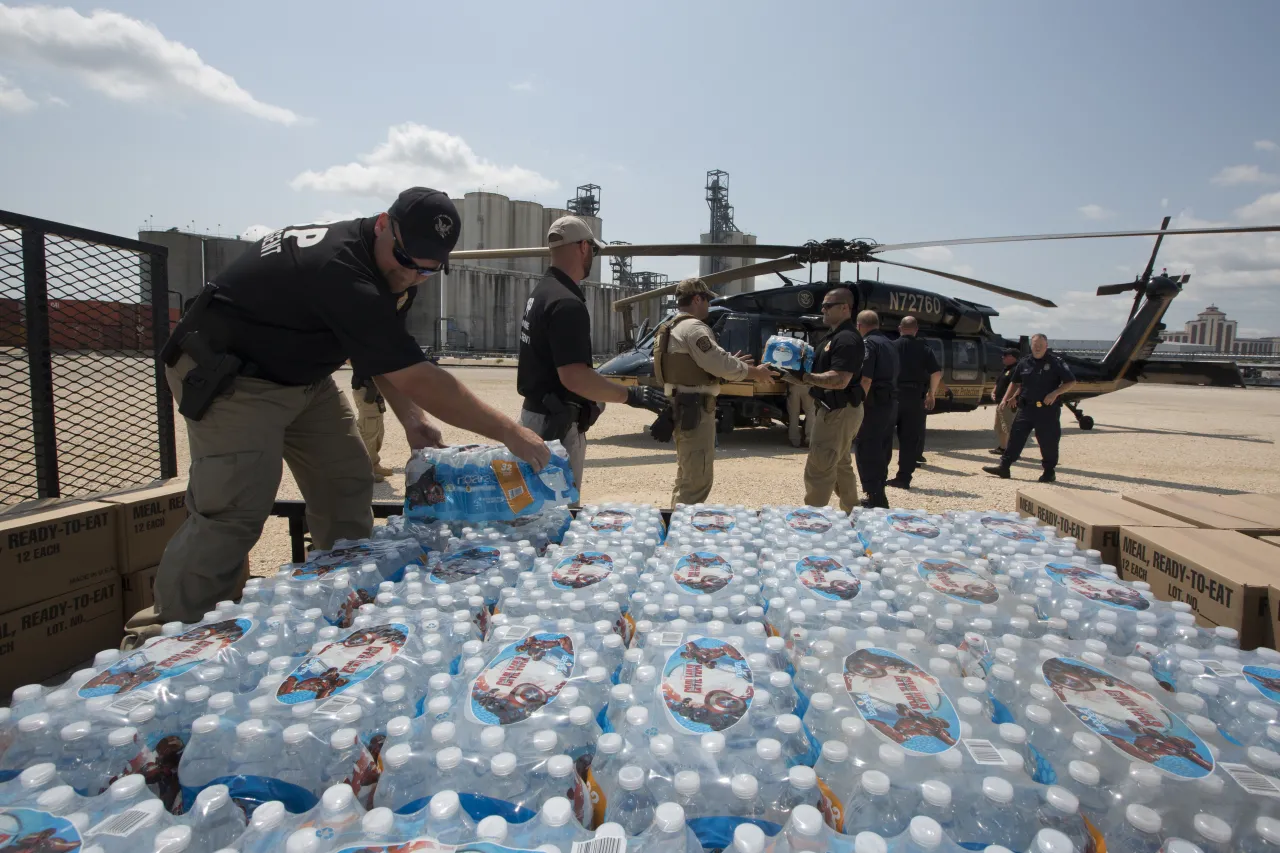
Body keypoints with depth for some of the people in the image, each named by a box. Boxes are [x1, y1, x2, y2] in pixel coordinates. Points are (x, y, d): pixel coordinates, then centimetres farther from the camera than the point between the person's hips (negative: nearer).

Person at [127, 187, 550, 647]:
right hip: (228, 379, -9)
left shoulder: (381, 264, -4)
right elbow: (419, 381, -35)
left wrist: (410, 417, -7)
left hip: (301, 374, 9)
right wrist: (510, 433, -32)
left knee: (346, 485, 5)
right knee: (233, 510, -16)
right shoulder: (342, 273, -34)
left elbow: (382, 353, 7)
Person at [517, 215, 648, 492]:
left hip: (537, 413, 10)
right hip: (557, 423, -10)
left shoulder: (540, 293, 11)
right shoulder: (566, 303, -21)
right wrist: (630, 395, -20)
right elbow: (574, 376, -27)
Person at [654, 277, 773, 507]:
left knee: (687, 476, 20)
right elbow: (719, 363, -21)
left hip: (683, 407, 11)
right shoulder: (694, 327, -15)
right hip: (695, 410, -11)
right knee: (697, 480, -6)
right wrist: (753, 372, -7)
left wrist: (733, 363, 16)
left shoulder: (673, 328, 18)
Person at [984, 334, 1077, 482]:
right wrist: (1006, 398, 11)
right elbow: (1015, 382, 21)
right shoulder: (1024, 362, 8)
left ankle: (1049, 471, 18)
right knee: (1015, 436, 2)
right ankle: (1004, 467, 5)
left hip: (1048, 409, -4)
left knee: (1048, 441, 4)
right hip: (1026, 408, 4)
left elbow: (1071, 382, -2)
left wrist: (1055, 393, -16)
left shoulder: (1056, 362, -4)